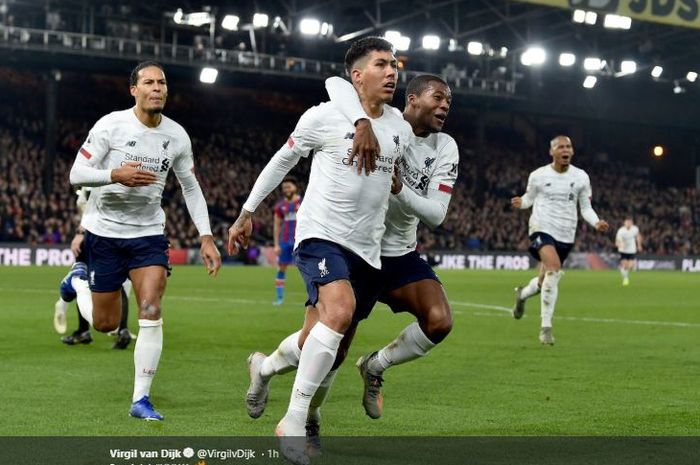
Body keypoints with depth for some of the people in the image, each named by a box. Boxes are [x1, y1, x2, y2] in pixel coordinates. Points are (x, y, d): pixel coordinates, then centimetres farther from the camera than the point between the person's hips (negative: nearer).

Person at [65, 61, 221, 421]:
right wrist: (116, 175, -30)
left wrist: (206, 237, 0)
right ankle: (79, 280, 40)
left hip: (148, 232, 2)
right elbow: (76, 174, -12)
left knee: (151, 312, -16)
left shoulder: (177, 135, -1)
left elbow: (191, 188, 9)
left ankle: (141, 399, -6)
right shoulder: (111, 125, -11)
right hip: (105, 230, -2)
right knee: (105, 324, 6)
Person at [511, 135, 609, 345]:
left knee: (546, 280, 11)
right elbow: (529, 197, 12)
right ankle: (546, 327, -21)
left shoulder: (581, 177, 3)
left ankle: (522, 293, 48)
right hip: (542, 228, -4)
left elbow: (586, 208, 8)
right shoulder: (538, 175, -1)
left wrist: (597, 223, -11)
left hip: (566, 235, 4)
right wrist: (520, 202, -11)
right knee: (553, 269, -27)